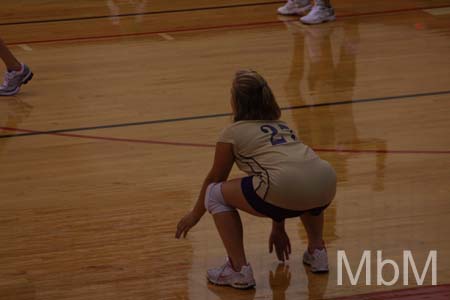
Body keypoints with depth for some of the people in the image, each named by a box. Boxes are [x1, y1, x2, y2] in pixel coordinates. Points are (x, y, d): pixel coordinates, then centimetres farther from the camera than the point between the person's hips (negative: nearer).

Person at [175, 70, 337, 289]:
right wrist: (278, 228, 55)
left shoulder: (233, 133, 17)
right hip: (325, 187, 6)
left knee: (216, 194, 16)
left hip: (284, 189, -6)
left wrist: (195, 214, 48)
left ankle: (239, 269, 7)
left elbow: (214, 179, 29)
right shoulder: (282, 126, 33)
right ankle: (316, 251, 31)